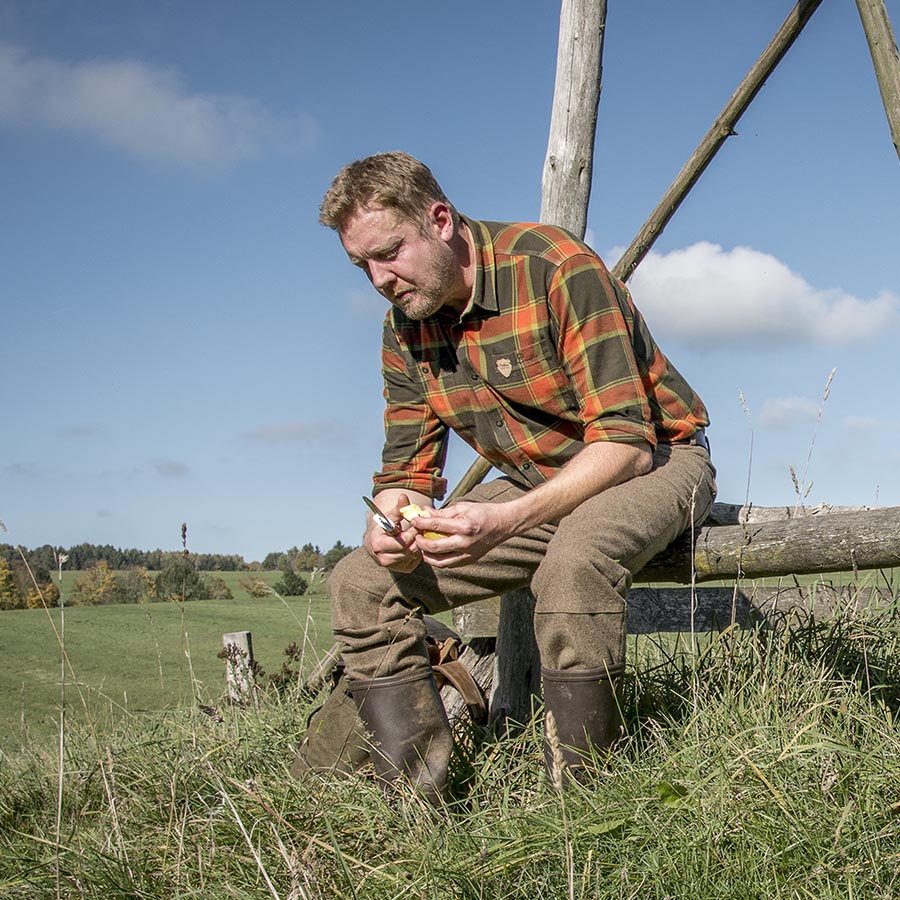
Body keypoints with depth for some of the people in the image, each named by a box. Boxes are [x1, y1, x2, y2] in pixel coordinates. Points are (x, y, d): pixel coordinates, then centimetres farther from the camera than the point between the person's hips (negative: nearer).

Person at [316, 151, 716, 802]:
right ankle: (419, 805, -7)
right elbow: (408, 470, 2)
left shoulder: (559, 270, -24)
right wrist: (391, 525, -23)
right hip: (535, 485, 7)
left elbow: (625, 442, -28)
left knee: (574, 559, -41)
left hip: (654, 458, -6)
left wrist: (509, 519, -40)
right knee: (362, 583, -8)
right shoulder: (405, 328, -2)